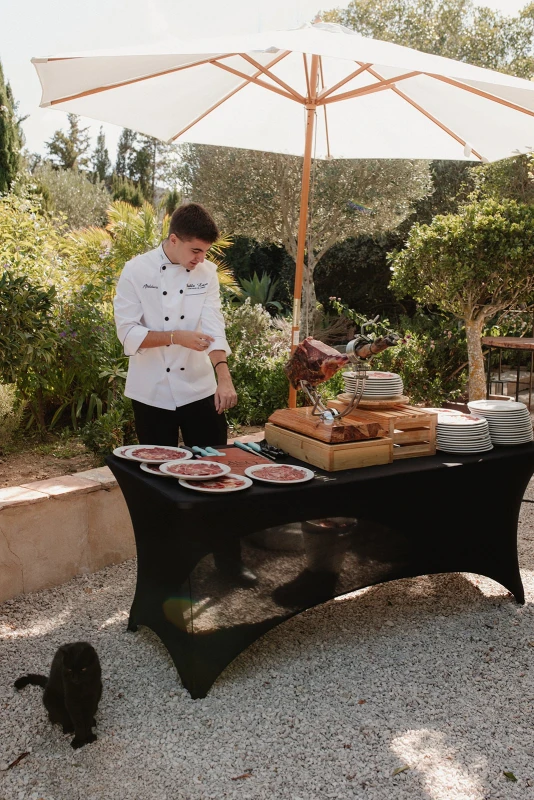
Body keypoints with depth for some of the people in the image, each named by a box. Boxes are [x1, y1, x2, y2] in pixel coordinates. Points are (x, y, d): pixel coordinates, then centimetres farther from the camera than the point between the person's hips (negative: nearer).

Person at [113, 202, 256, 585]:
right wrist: (176, 337, -24)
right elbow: (128, 333, -12)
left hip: (199, 388, 2)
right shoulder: (137, 271, -9)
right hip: (153, 392, -2)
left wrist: (224, 377, -24)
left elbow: (214, 327, -11)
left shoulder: (207, 272, -1)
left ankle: (228, 555, 21)